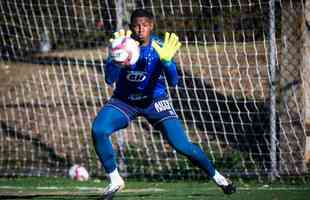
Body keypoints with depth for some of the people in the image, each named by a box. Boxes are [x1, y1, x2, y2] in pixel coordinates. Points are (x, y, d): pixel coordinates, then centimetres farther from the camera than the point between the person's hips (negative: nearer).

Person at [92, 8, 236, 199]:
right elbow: (109, 79, -28)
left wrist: (166, 60, -47)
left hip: (154, 100, -1)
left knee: (182, 145, -11)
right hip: (124, 100, 1)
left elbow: (173, 81, -28)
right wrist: (116, 60, -49)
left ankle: (216, 176, 14)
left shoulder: (160, 47, -18)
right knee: (98, 130, -24)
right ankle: (115, 181, -6)